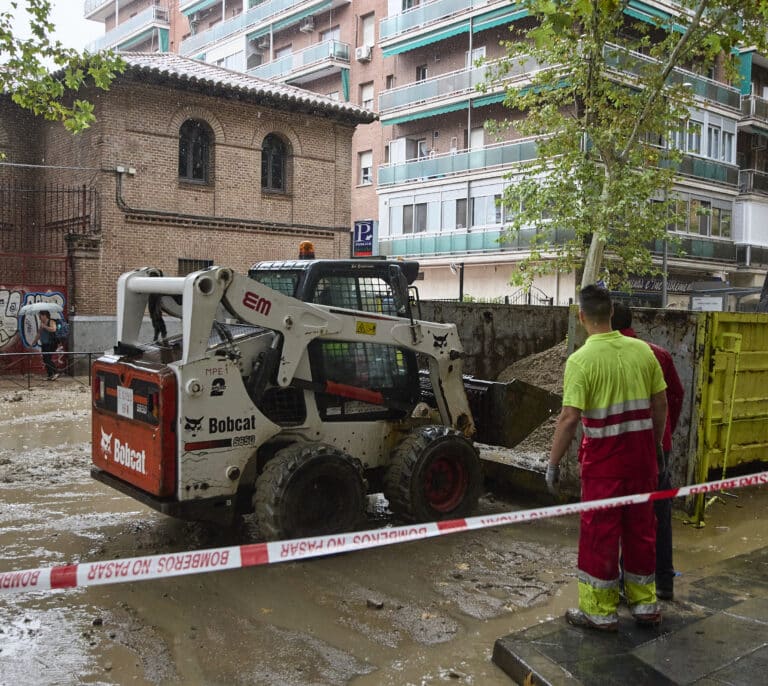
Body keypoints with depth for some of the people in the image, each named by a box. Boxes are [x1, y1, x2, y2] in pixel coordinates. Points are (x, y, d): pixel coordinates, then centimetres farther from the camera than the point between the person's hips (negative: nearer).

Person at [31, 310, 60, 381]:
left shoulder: (51, 322, -9)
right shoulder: (41, 323, 15)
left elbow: (53, 329, -28)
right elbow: (38, 334, 24)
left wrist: (44, 327, -21)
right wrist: (34, 341, 19)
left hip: (51, 344, -8)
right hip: (44, 345, 8)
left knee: (48, 359, -17)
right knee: (45, 360, 6)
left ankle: (56, 373, -14)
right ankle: (49, 375, 11)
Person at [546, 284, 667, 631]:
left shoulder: (582, 360, -16)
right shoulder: (642, 350, 0)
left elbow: (569, 417, -19)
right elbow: (661, 403, 6)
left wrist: (553, 463, -10)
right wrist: (654, 444, 19)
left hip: (604, 455, -5)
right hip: (641, 451, 5)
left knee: (600, 531, 6)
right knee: (640, 527, 16)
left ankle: (600, 611, 15)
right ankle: (645, 603, 29)